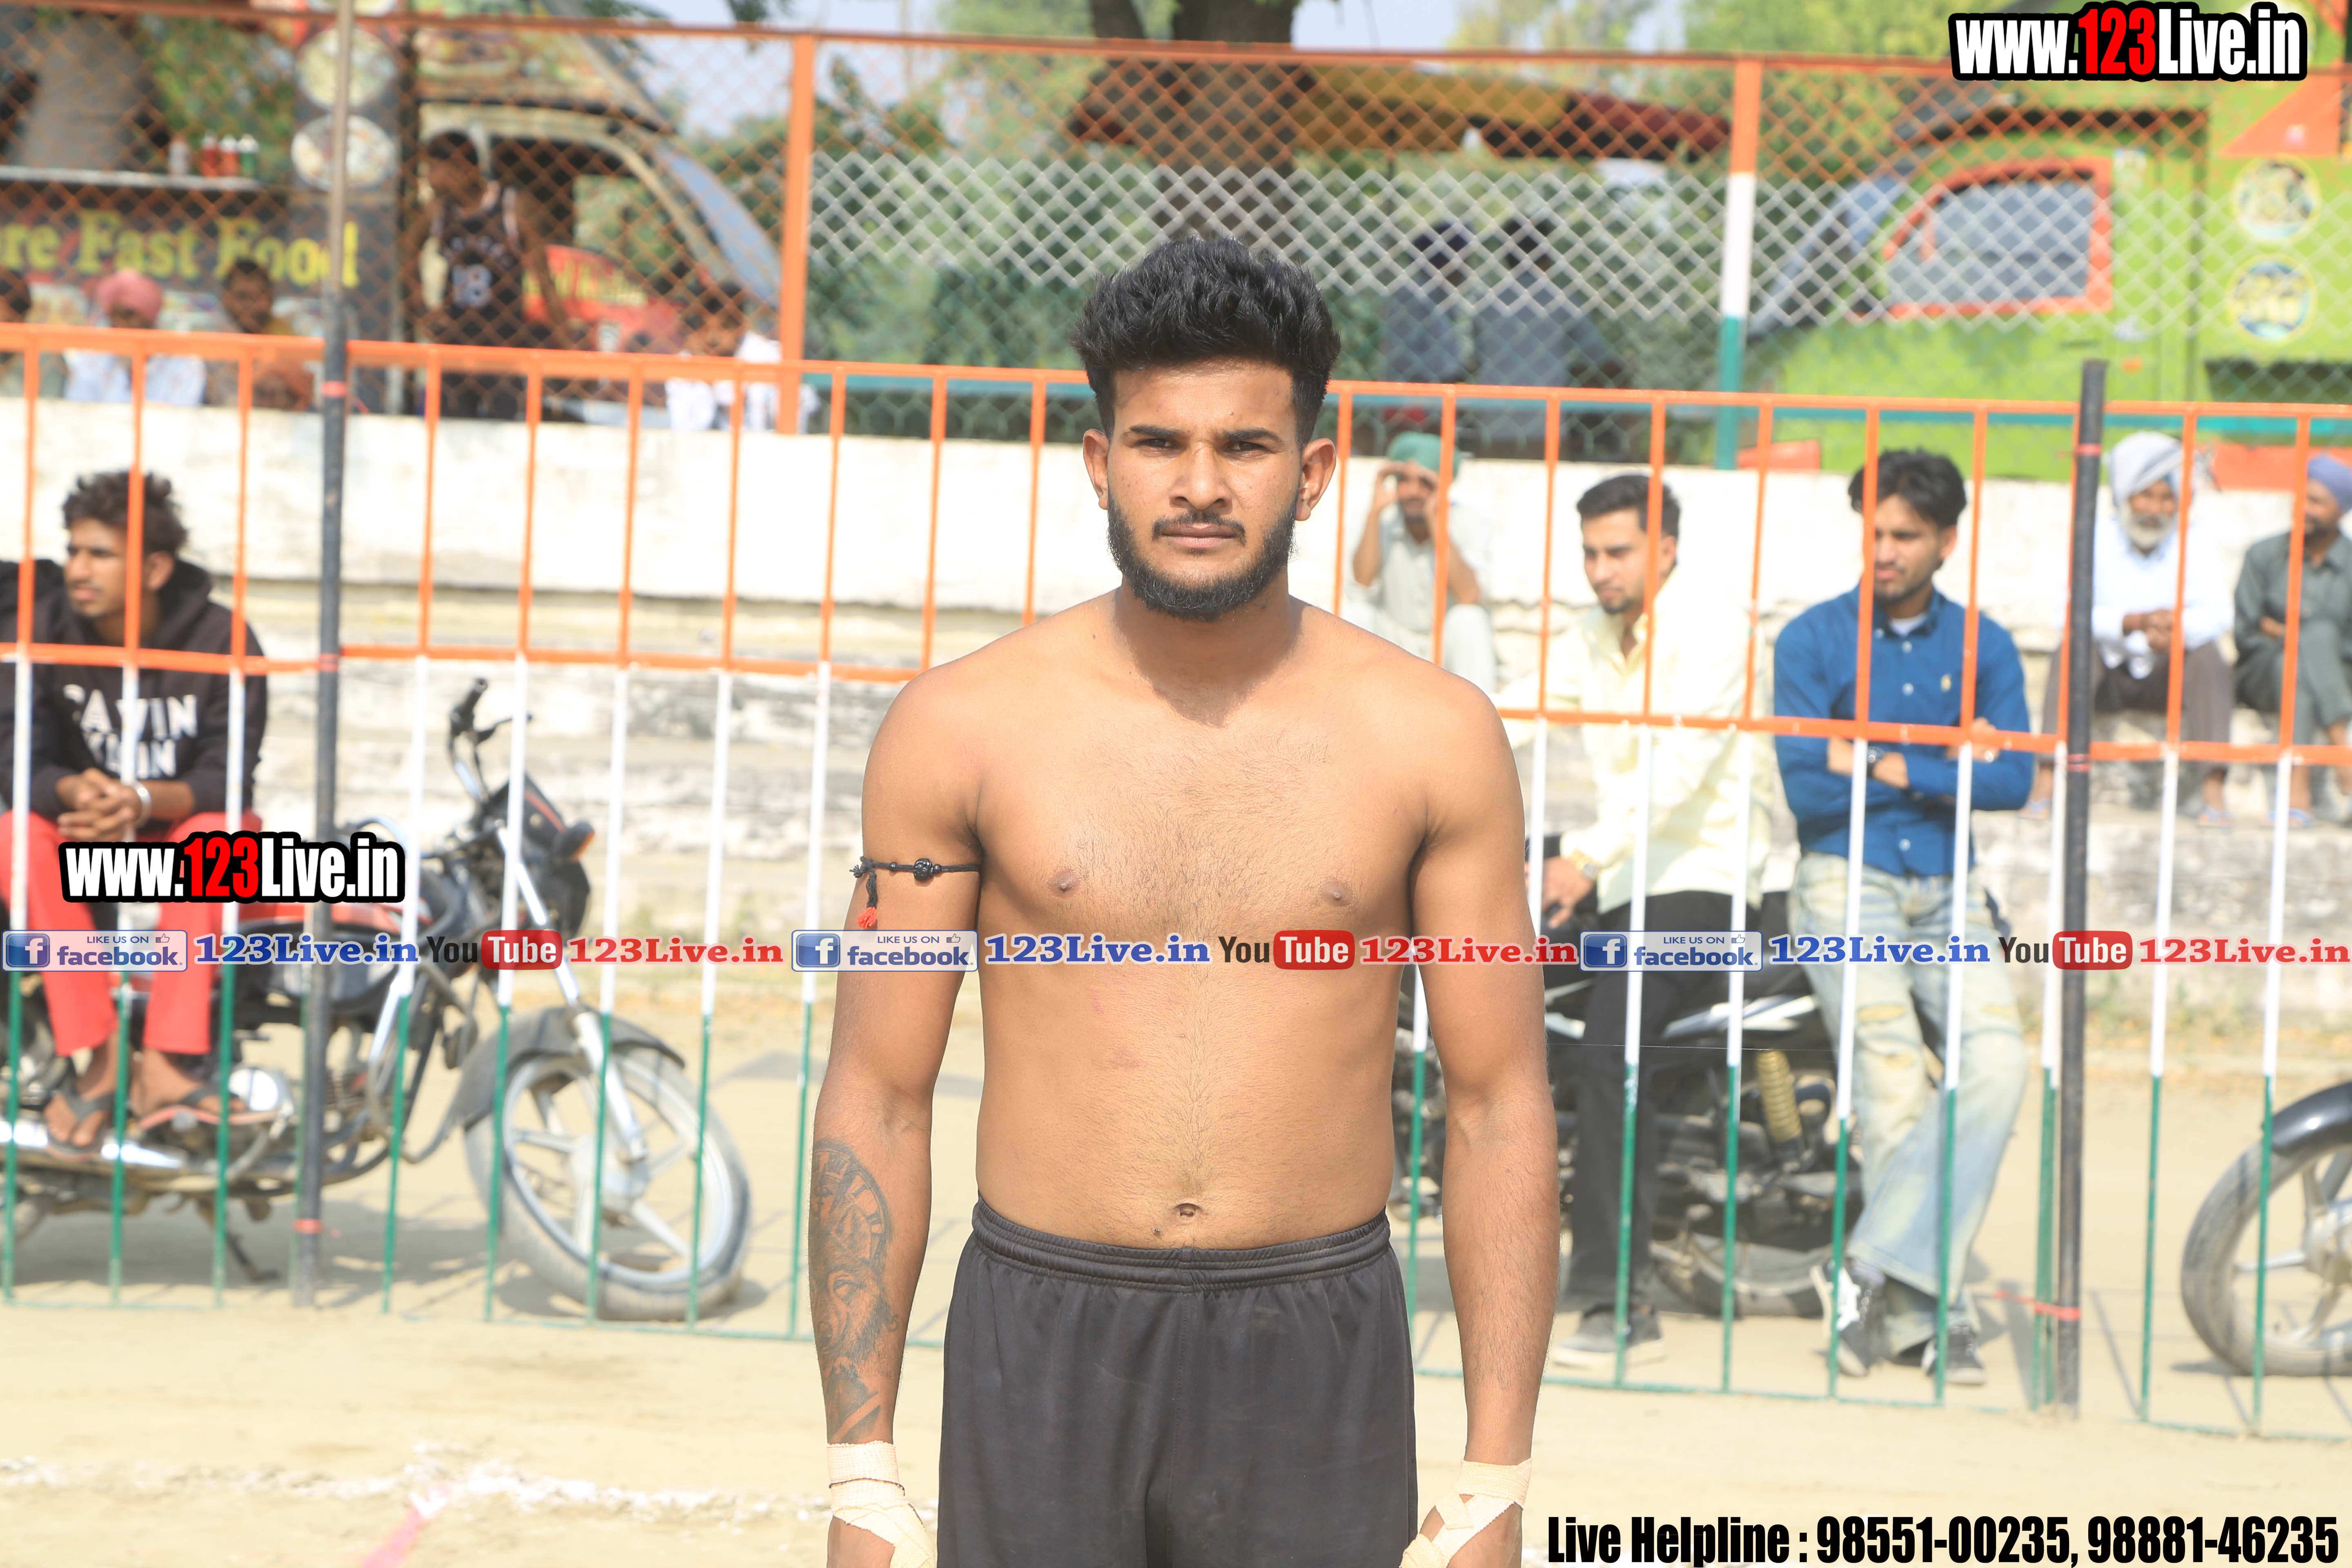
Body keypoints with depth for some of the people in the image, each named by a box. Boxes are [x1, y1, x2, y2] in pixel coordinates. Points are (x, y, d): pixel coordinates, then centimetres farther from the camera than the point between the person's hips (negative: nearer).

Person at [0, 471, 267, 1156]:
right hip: (86, 839, 2)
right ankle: (97, 1058, -28)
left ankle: (167, 1061, -37)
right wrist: (77, 792, -37)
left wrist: (143, 802, -40)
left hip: (182, 824, -2)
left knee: (216, 836, -36)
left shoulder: (221, 639, -15)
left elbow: (225, 778, -19)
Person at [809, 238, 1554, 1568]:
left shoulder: (1431, 736, -1)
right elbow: (877, 1099, 1)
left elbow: (1500, 1106, 2)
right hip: (1041, 1354, 0)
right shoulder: (963, 728, -1)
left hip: (1315, 1357, 0)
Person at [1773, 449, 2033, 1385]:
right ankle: (1928, 1309, -12)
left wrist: (1885, 766, -7)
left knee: (1996, 1061, -20)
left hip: (1948, 894, 3)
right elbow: (1806, 788, -5)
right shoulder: (1813, 639, 4)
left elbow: (2012, 781, -1)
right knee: (1892, 1066, -20)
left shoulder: (1982, 647, 12)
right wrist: (1942, 762, -1)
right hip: (1845, 884, -3)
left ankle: (1876, 1270, -17)